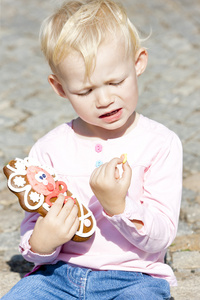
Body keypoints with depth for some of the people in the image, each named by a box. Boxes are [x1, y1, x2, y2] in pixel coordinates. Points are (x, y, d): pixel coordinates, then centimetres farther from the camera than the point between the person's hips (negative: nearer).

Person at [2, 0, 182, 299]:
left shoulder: (161, 144, -4)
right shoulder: (49, 150, 2)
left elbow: (160, 239, -8)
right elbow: (32, 228, 6)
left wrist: (117, 205, -26)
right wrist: (41, 244, -18)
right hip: (59, 273, 2)